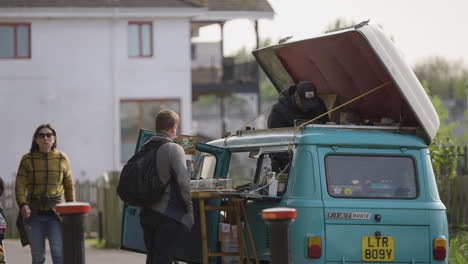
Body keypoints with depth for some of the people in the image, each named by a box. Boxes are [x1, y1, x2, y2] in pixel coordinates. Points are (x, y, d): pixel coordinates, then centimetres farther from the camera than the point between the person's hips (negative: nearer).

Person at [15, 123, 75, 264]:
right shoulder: (27, 160, 1)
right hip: (34, 214, 1)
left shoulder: (62, 159, 4)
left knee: (58, 252, -15)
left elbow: (69, 186, 10)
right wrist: (22, 205, -21)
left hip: (55, 213, -1)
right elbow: (20, 185, -4)